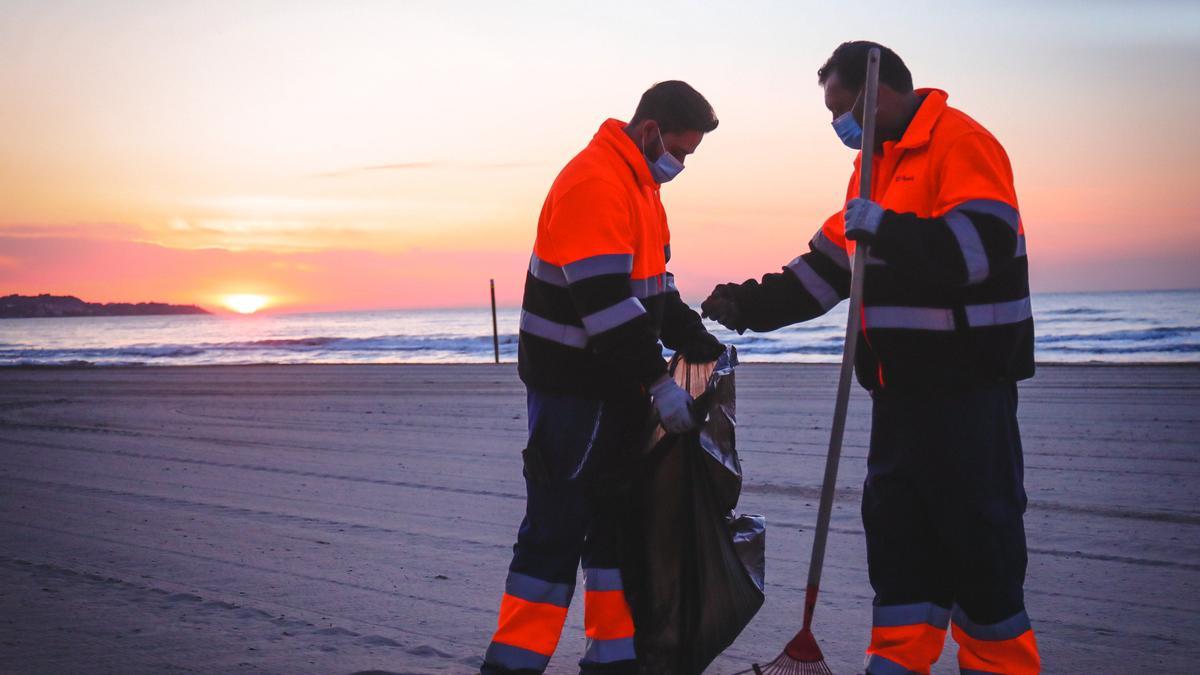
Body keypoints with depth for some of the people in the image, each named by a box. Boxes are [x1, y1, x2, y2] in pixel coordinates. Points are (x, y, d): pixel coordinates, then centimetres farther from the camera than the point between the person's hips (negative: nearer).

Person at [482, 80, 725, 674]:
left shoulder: (640, 185, 16)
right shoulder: (594, 184, -18)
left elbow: (655, 288, 22)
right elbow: (606, 302, -26)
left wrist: (702, 346, 12)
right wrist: (659, 384, -24)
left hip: (617, 385, 10)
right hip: (572, 386, -10)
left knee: (617, 519, 13)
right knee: (558, 527, -6)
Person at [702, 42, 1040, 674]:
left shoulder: (959, 142, -11)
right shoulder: (879, 162, 18)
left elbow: (984, 244, -25)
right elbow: (826, 268, 19)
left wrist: (886, 228, -25)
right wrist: (748, 304, 10)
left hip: (965, 384, -9)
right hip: (902, 384, 9)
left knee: (978, 529, -1)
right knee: (894, 523, 12)